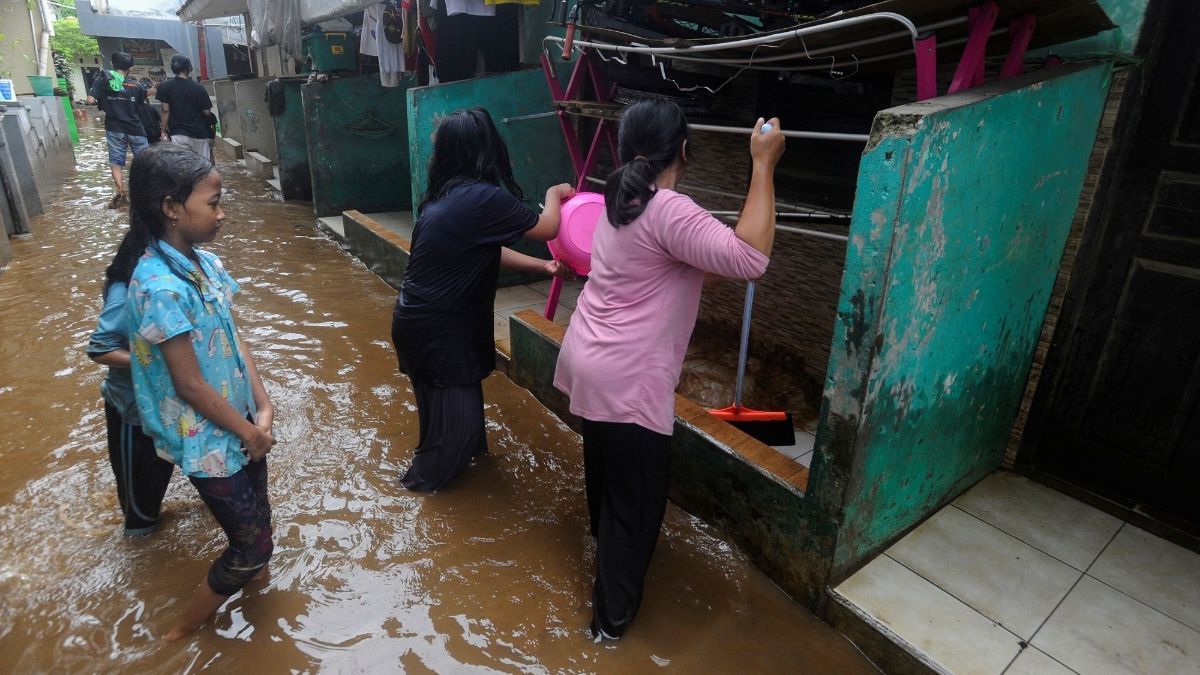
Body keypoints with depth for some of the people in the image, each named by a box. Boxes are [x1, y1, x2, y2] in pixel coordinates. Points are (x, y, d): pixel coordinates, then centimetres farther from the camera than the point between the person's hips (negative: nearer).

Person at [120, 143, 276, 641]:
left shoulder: (205, 263, -1)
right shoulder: (160, 287, -27)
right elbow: (190, 384, -23)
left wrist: (262, 407, -5)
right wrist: (249, 431, -11)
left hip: (240, 425, 7)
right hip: (208, 442, -7)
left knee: (257, 526, 22)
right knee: (254, 546, 6)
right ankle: (184, 632, 30)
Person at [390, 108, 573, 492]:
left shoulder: (443, 195, 6)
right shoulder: (485, 198, -21)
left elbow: (487, 252, 13)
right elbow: (547, 229, -8)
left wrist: (541, 265, 14)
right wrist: (554, 195, 12)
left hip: (420, 320, 9)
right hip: (437, 327, -9)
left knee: (445, 402, 26)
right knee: (456, 413, 9)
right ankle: (424, 479, 29)